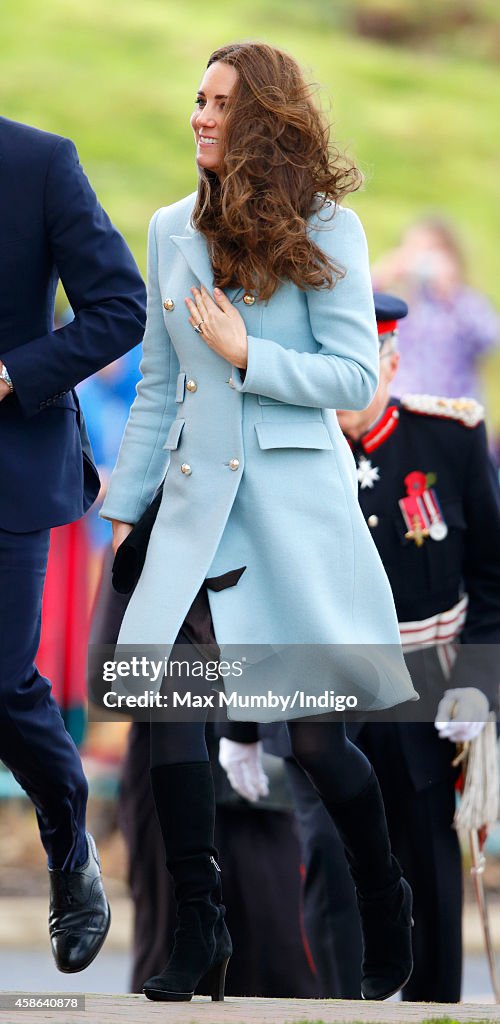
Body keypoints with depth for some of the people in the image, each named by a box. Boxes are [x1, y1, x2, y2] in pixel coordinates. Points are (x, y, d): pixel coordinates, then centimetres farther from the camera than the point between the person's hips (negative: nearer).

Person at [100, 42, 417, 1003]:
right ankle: (198, 930, -6)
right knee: (166, 700, -14)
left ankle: (387, 914, 20)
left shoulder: (325, 230, -1)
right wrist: (119, 509, 15)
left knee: (318, 733, -3)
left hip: (297, 507, -4)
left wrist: (245, 356, -13)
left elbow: (357, 376, -4)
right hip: (198, 508, 4)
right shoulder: (171, 231, 12)